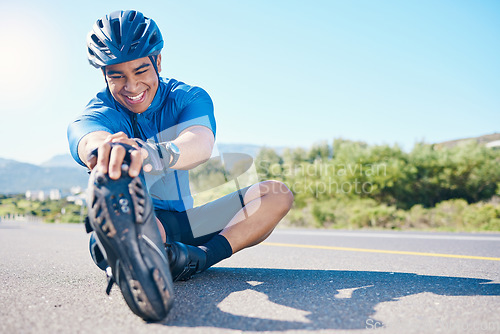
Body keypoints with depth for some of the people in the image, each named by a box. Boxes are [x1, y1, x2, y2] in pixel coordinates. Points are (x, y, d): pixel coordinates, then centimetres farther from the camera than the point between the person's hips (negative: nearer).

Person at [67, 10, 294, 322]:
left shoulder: (189, 98, -4)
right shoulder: (102, 112, -8)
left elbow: (202, 143, -30)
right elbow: (89, 137, -37)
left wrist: (156, 153, -54)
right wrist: (106, 149, -64)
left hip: (180, 223, 3)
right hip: (132, 222, -2)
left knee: (277, 193, -14)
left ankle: (199, 257, -37)